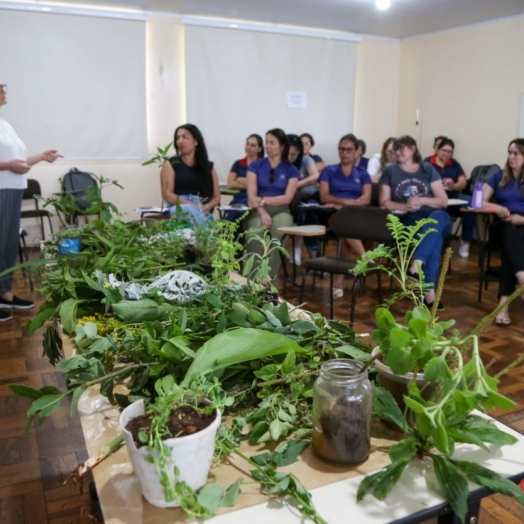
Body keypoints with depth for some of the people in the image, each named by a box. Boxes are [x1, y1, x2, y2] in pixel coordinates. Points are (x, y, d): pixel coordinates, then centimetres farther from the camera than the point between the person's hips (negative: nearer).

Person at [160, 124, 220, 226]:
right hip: (179, 209, -1)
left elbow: (216, 196, 15)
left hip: (203, 213, 2)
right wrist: (193, 205, -14)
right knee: (188, 210, -38)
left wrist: (206, 207, -9)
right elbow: (167, 194, -1)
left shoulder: (208, 166, 18)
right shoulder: (171, 164, 9)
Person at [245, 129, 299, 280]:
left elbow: (287, 198, -1)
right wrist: (263, 212, -16)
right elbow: (251, 196, 0)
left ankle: (270, 276, -32)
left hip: (280, 210, 0)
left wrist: (263, 200, -9)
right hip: (258, 210, 0)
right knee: (253, 237, -34)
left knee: (280, 235, -35)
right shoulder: (255, 165, 9)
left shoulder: (291, 170, 9)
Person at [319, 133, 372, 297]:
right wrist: (346, 201, -13)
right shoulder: (329, 171, 15)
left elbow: (366, 199, 1)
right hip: (333, 216, 0)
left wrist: (342, 204, -14)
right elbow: (324, 197, 2)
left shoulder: (363, 174, 18)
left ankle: (340, 279, -34)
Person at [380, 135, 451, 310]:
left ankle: (416, 265, -48)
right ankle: (429, 289, -42)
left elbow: (443, 201, 8)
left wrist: (422, 200, -11)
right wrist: (406, 206, -12)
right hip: (407, 221, -2)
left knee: (439, 216, -38)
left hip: (435, 217, 2)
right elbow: (384, 202, 5)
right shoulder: (391, 171, 11)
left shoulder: (428, 169, 13)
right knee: (435, 235, -37)